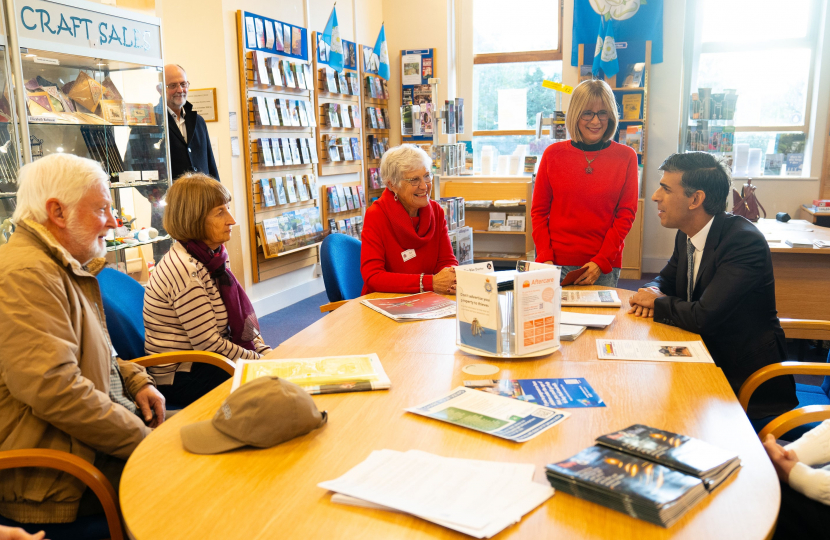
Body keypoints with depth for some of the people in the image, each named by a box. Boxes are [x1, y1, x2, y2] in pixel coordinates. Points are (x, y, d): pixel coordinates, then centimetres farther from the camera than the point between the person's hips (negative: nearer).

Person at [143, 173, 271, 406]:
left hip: (208, 362, 8)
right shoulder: (185, 270, -25)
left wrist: (266, 353, 0)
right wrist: (260, 362, -14)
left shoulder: (213, 256, 3)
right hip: (182, 378, -8)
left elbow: (240, 317, 11)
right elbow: (209, 344, -23)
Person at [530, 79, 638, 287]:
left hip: (604, 267, 0)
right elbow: (539, 211, 4)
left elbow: (626, 214, -1)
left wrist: (601, 262, -10)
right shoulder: (553, 153, 3)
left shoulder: (626, 157, 2)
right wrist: (545, 257, -7)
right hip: (557, 264, 0)